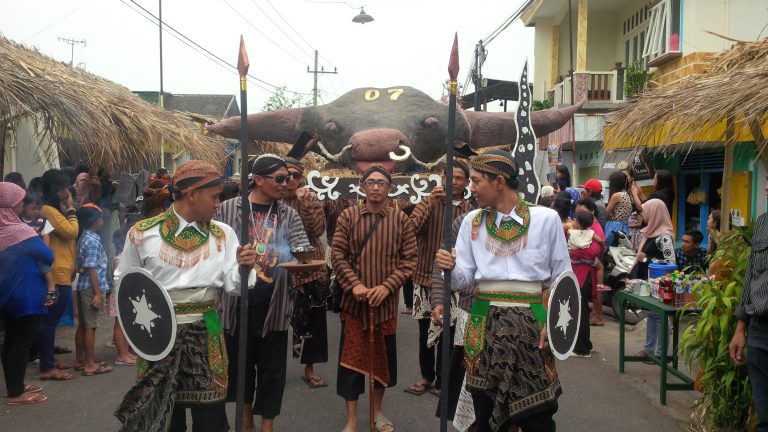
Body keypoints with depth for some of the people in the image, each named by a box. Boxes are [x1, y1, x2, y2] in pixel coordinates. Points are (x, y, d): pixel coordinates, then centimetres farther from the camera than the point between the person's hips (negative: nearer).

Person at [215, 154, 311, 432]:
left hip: (274, 304, 1)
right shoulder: (229, 209, -1)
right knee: (240, 361, 14)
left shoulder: (289, 215, 3)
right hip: (238, 301, 0)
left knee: (272, 367, 6)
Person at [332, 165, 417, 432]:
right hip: (354, 299, -1)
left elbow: (409, 259, -2)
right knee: (351, 357, 3)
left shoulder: (400, 219, 0)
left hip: (386, 300, 1)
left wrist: (387, 286, -14)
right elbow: (337, 255, -4)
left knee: (384, 356, 12)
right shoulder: (348, 216, -1)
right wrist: (354, 284, -17)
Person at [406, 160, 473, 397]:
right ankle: (427, 376, 26)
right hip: (426, 275, 0)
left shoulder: (470, 210, 3)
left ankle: (442, 379, 20)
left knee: (448, 332, 6)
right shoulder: (429, 202, 0)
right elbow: (411, 229, -16)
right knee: (425, 330, 10)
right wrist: (431, 204, -24)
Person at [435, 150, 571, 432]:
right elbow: (465, 280, 3)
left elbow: (562, 278, 3)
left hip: (532, 323, -2)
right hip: (485, 324, 2)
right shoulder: (472, 222, 5)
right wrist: (451, 269, -18)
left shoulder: (546, 218, -3)